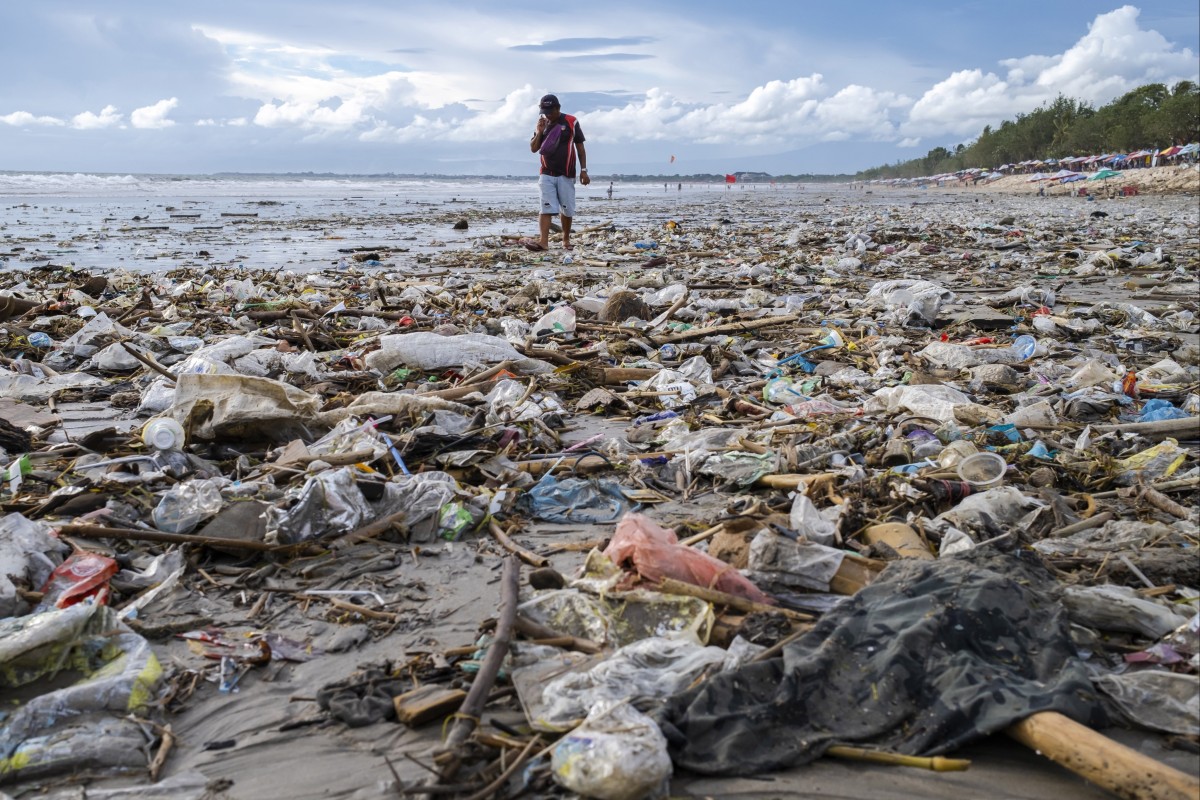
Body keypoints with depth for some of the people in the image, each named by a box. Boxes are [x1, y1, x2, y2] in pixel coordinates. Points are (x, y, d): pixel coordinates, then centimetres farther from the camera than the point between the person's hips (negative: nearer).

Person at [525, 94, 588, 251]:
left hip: (566, 175, -2)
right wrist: (539, 132, -7)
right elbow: (533, 149, 9)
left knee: (566, 209, 5)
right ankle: (543, 241, -20)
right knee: (546, 208, -10)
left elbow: (580, 147, 2)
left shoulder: (571, 122, -2)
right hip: (546, 174, 2)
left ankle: (566, 239, 23)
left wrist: (583, 170, -3)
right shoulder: (542, 123, 8)